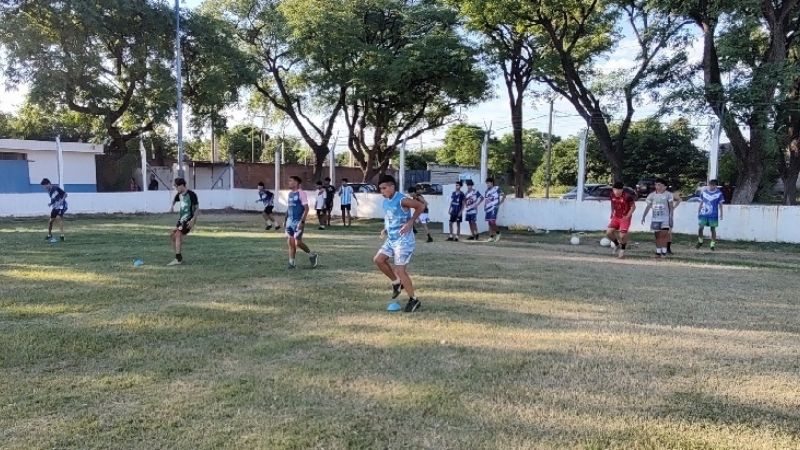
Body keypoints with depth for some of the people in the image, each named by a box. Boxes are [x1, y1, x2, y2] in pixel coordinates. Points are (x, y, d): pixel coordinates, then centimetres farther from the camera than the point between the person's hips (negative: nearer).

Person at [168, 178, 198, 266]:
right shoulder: (179, 195, 8)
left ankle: (178, 259, -18)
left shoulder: (191, 194, -14)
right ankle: (179, 257, 18)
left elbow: (196, 208, -14)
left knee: (178, 235, -18)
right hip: (181, 219, 9)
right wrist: (172, 206, 9)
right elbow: (174, 200, 31)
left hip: (188, 219, -9)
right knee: (172, 235, 10)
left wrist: (193, 220, -22)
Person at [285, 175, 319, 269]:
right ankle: (291, 263, 11)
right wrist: (285, 221, 16)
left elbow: (306, 208, -14)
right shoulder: (290, 193, 13)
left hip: (298, 222, -7)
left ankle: (312, 255, 13)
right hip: (290, 222, 7)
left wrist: (302, 221, -19)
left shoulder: (301, 193, -10)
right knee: (290, 243, 5)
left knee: (298, 242, -9)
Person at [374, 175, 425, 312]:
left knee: (400, 270, -9)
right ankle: (397, 283, 22)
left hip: (404, 240, -9)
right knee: (378, 259, 4)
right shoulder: (385, 201, 7)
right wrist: (385, 229, 7)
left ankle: (414, 300, 7)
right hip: (391, 239, 9)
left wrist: (410, 222, -20)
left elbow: (421, 206, -14)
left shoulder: (402, 200, -19)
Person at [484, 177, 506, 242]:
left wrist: (500, 203, -7)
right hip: (488, 208, 7)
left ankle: (498, 233, 4)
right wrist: (484, 207, 11)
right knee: (489, 223, 5)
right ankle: (491, 237, 9)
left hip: (494, 207, -7)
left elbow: (504, 195, -4)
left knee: (492, 221, -17)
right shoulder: (487, 190, 15)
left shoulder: (496, 188, -3)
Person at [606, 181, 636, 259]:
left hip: (625, 217, -5)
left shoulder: (627, 195, -20)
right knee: (609, 232, -7)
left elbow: (633, 206, -10)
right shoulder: (612, 195, -4)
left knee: (622, 235, -11)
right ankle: (617, 244, 21)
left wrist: (627, 216, -16)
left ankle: (622, 250, 17)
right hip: (616, 217, 5)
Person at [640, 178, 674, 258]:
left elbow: (671, 207, 1)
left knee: (664, 235, -8)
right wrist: (643, 217, 2)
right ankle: (658, 251, 13)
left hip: (665, 218, -2)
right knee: (657, 235, 6)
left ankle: (664, 252, 0)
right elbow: (648, 207, 8)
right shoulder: (652, 195, 4)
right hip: (655, 218, 2)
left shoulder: (668, 194, -1)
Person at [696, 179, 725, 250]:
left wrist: (721, 215, 1)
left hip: (713, 215, -1)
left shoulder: (719, 193, -1)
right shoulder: (703, 191, 4)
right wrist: (698, 212, 12)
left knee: (713, 229, 2)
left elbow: (720, 204, 4)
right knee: (700, 227, -5)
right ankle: (700, 241, 15)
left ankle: (712, 244, 11)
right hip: (703, 214, 1)